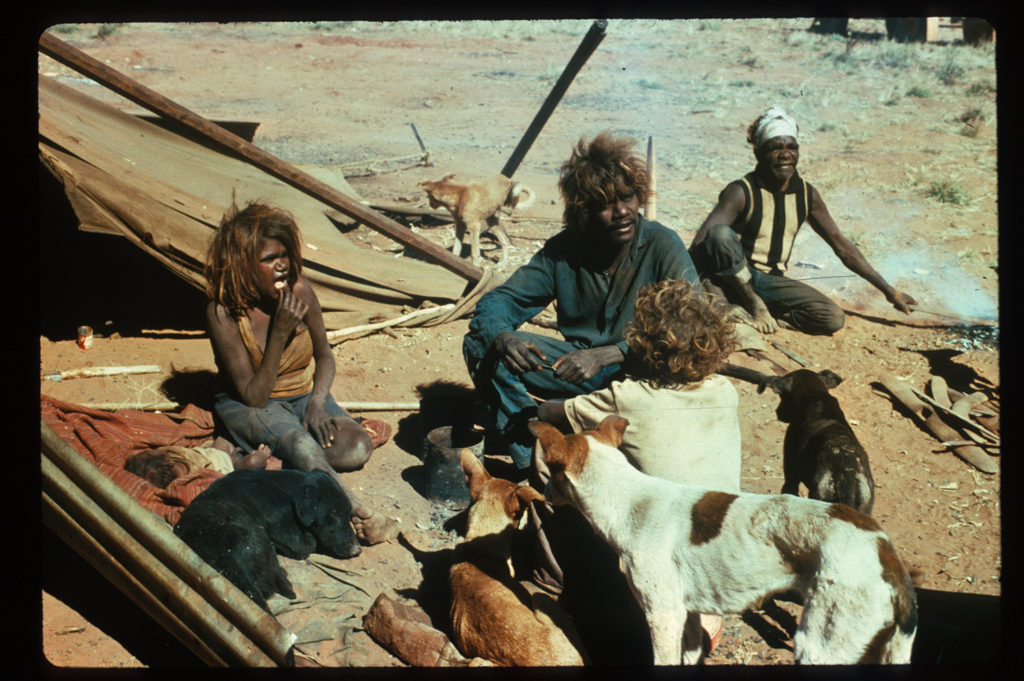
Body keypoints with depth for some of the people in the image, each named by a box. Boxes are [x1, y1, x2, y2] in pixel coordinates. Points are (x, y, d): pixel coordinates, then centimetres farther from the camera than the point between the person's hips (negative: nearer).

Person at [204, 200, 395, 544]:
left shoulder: (299, 289, -12)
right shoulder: (223, 312, -22)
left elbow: (324, 356, 5)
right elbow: (253, 397, -21)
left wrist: (317, 404, -13)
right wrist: (280, 334, -30)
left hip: (303, 394, 5)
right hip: (249, 406, -4)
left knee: (356, 448, -23)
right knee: (298, 442, -37)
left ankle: (271, 460, -12)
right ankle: (359, 516, -42)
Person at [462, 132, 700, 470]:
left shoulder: (663, 245, -17)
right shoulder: (563, 250, -6)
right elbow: (498, 302, -3)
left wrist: (605, 355, -37)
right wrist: (502, 338, -29)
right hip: (580, 365, 4)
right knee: (480, 343, -12)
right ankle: (533, 464, -19)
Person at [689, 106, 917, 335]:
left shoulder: (807, 195, 4)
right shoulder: (741, 192, -13)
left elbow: (842, 246, 11)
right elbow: (701, 241, -24)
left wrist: (889, 291, 12)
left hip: (772, 282, 4)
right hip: (734, 278, -4)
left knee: (833, 319, -18)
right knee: (720, 234, -35)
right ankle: (754, 305, -18)